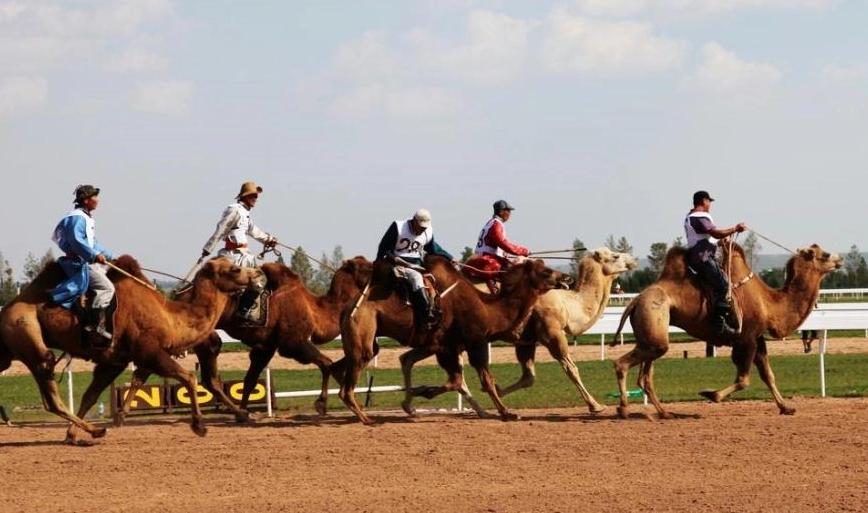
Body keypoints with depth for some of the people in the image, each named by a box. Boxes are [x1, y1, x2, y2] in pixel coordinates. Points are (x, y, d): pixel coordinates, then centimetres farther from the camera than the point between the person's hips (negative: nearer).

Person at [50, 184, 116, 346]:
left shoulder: (86, 218, 22)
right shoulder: (77, 217, -11)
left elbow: (93, 243, 30)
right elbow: (76, 241, -25)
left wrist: (111, 257, 29)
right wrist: (95, 255, -29)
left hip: (89, 261, 11)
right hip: (79, 263, -11)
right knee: (106, 287, -20)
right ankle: (95, 328, -29)